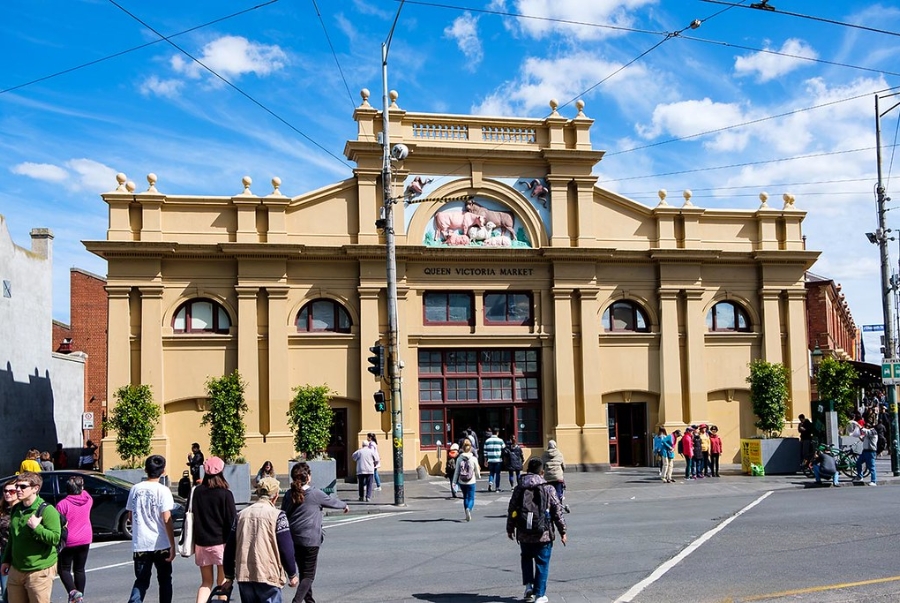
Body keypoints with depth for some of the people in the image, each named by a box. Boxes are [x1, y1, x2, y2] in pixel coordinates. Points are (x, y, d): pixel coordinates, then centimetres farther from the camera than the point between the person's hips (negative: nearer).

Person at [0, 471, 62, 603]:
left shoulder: (47, 510, -14)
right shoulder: (16, 509, 10)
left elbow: (55, 538, -20)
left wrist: (36, 528, -26)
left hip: (39, 571, -7)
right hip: (16, 570, 7)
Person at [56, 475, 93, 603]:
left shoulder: (62, 504, -16)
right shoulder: (88, 500, -4)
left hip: (69, 541, -4)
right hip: (85, 540, 4)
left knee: (64, 568, 9)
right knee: (79, 569, 14)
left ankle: (73, 592, -10)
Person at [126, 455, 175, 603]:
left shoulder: (135, 489, 2)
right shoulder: (163, 491, -10)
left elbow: (130, 516, 11)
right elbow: (167, 520, -14)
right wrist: (172, 546, -10)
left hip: (140, 544, 3)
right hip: (160, 544, -3)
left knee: (141, 581, 9)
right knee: (164, 580, 13)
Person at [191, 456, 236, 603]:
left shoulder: (197, 492, 0)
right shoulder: (225, 494, -9)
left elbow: (191, 516, 4)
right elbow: (232, 521, -8)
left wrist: (193, 542, 12)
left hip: (201, 543, 3)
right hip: (221, 542, -3)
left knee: (206, 582, 13)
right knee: (222, 582, 9)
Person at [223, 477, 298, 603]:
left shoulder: (242, 515, 9)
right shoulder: (277, 515, -7)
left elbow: (230, 548, 11)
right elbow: (286, 549, -9)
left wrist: (229, 576, 19)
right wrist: (292, 574, 3)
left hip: (244, 576, 5)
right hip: (268, 576, -5)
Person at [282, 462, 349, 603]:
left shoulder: (289, 495, 4)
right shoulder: (315, 494, -9)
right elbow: (332, 501, 7)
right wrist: (344, 505, 28)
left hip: (293, 540, 6)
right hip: (310, 540, -6)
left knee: (303, 572, 19)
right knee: (308, 575, -2)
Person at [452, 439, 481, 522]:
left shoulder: (459, 458, -5)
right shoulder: (474, 458, -9)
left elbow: (456, 471, -4)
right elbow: (477, 471, -1)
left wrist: (454, 482, 1)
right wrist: (478, 477, 19)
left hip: (462, 482, 3)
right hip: (471, 482, -2)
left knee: (465, 497, 19)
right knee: (471, 498, 4)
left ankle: (468, 515, 23)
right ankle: (468, 509, -26)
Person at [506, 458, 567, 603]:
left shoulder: (519, 489, 1)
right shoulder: (548, 489, -5)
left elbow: (511, 510, 7)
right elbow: (557, 512, -3)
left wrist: (510, 529, 20)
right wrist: (562, 531, 7)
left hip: (524, 534, 2)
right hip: (543, 534, -2)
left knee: (526, 558, 25)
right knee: (542, 563, 8)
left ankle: (528, 585, 12)